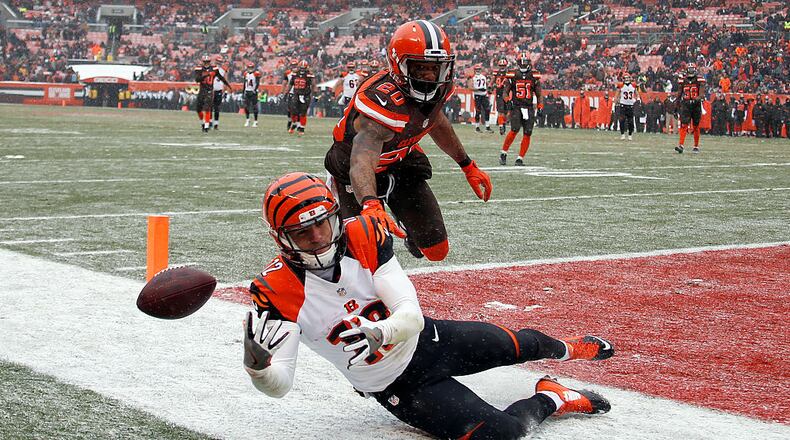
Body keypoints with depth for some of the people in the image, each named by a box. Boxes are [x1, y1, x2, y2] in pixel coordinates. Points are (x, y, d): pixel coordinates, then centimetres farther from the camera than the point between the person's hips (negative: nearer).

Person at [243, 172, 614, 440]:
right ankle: (551, 398, 16)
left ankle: (565, 348, 59)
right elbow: (278, 386, -30)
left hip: (428, 337, 3)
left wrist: (378, 332, -46)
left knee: (516, 345, 22)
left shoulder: (363, 236, -19)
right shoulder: (276, 291, -26)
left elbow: (411, 316, -23)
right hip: (398, 387, -3)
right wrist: (257, 365, -54)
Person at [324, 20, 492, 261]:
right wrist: (370, 205, -76)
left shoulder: (438, 88, -16)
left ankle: (408, 229, 39)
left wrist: (468, 167, 17)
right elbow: (362, 162, -56)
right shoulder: (384, 102, -40)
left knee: (437, 250, 1)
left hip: (402, 162, 6)